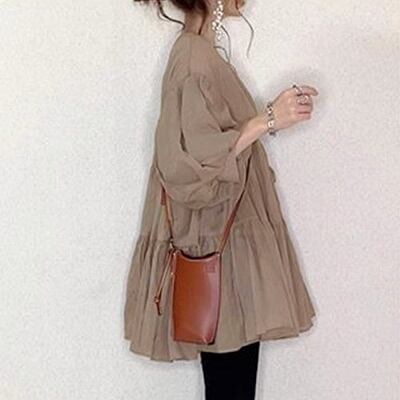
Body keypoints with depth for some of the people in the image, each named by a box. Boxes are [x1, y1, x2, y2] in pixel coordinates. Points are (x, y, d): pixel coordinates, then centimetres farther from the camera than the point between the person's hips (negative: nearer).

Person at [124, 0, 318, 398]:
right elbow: (188, 164, -26)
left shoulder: (201, 53, 12)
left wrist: (273, 114, 11)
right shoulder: (194, 61, -18)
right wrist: (266, 121, -24)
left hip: (228, 236, 10)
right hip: (218, 248, -9)